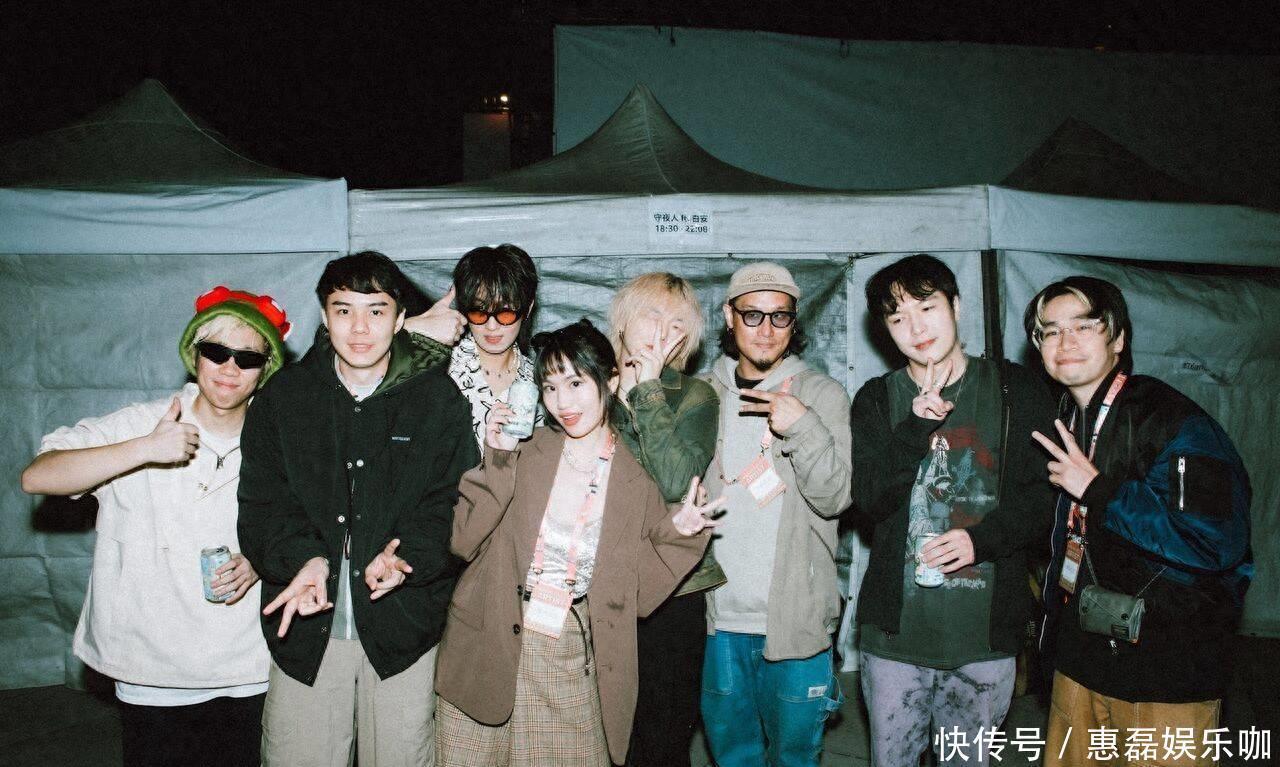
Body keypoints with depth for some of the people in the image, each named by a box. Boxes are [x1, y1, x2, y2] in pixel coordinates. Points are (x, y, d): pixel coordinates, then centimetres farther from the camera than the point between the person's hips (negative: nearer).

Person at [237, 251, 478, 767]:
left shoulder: (439, 399, 0)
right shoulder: (282, 397, 4)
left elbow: (451, 504, -4)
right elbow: (262, 504, -1)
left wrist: (408, 556, -23)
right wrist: (302, 558, -20)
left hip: (402, 625, -1)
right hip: (304, 623, 1)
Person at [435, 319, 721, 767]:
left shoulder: (635, 483, 1)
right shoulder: (524, 454, 0)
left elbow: (636, 592, 3)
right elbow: (464, 540, -6)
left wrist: (676, 534, -9)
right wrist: (498, 461, -12)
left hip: (572, 668, 0)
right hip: (488, 655, 0)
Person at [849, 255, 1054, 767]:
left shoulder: (1017, 390, 2)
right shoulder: (877, 400, 4)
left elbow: (1044, 493, -1)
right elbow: (868, 500, -5)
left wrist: (984, 538, -16)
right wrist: (916, 429, -17)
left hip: (988, 630, 0)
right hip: (896, 628, 1)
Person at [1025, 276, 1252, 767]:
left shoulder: (1175, 423, -16)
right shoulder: (1061, 426, 8)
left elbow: (1217, 542, -27)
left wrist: (1098, 490, -22)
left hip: (1167, 675, -7)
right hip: (1078, 659, 7)